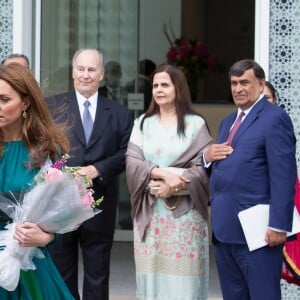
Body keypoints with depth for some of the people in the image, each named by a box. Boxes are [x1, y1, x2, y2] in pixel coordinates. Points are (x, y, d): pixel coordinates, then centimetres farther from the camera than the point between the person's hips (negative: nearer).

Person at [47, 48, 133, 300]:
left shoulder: (119, 113, 9)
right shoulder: (53, 106, 5)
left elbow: (126, 153, 2)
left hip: (99, 204, 1)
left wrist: (99, 169, -13)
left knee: (97, 276, 8)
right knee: (61, 274, 8)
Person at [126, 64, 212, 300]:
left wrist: (172, 187, -16)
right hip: (149, 212, 3)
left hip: (184, 212, -3)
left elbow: (203, 167, -5)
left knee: (182, 277, -6)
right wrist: (162, 173, -16)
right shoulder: (143, 123, 11)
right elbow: (132, 161, 0)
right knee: (151, 273, 1)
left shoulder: (195, 123, 2)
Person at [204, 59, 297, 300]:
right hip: (225, 229, 8)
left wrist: (278, 225, -20)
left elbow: (283, 177, -15)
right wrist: (207, 157, 1)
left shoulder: (275, 118, -7)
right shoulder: (228, 122, 20)